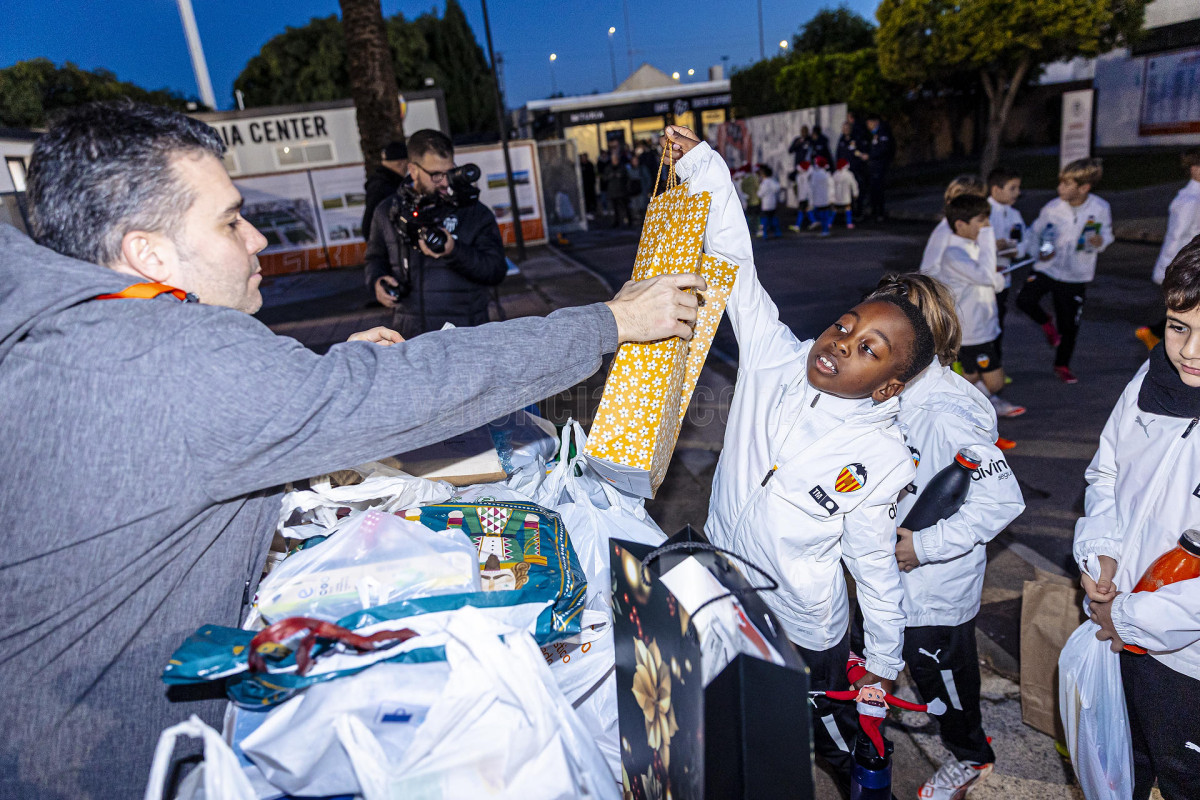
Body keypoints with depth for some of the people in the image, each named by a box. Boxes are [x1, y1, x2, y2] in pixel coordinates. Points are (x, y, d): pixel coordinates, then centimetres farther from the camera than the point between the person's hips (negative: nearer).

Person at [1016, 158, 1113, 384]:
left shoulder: (1100, 209, -10)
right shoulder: (1052, 208, -10)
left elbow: (1106, 235, 5)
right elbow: (1035, 233, 5)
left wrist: (1099, 242, -20)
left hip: (1076, 276, 0)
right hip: (1047, 268, 0)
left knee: (1069, 325, 8)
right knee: (1025, 299, -27)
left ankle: (1062, 365, 33)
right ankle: (1047, 324, 8)